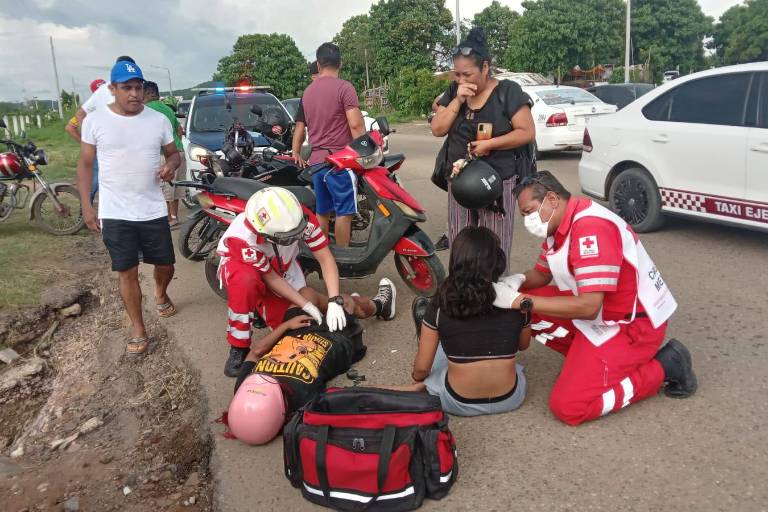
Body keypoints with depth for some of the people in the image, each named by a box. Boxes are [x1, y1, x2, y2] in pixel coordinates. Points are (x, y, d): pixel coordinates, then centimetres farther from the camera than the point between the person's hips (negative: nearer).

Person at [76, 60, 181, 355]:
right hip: (114, 213, -2)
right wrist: (86, 205, -2)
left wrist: (171, 165, -13)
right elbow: (85, 164, 3)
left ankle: (160, 294, 46)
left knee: (165, 264, 11)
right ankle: (138, 331, 15)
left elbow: (172, 153, 12)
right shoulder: (95, 120, -4)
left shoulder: (159, 120, 0)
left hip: (153, 210, 2)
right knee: (127, 272, 1)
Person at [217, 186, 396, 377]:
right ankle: (238, 348, -25)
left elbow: (325, 258, -27)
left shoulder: (301, 217, -33)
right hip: (240, 265, -4)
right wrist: (307, 305, -30)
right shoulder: (243, 238, -41)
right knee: (246, 282, -41)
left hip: (281, 266, 4)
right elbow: (270, 278, -28)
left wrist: (334, 302, -37)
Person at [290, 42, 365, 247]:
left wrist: (296, 153, 26)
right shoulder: (344, 87, -8)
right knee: (344, 212, -2)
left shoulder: (308, 91, 13)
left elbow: (300, 126, 18)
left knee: (322, 212, 12)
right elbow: (356, 124, -16)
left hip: (316, 161, 7)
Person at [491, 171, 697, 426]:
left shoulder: (591, 226, -27)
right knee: (524, 309, 1)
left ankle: (664, 367, 0)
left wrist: (521, 301, -29)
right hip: (597, 312, 9)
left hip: (633, 324, -9)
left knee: (568, 407, -14)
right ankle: (588, 356, 7)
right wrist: (518, 282, -9)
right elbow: (542, 272, 15)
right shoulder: (559, 223, 3)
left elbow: (588, 307, -32)